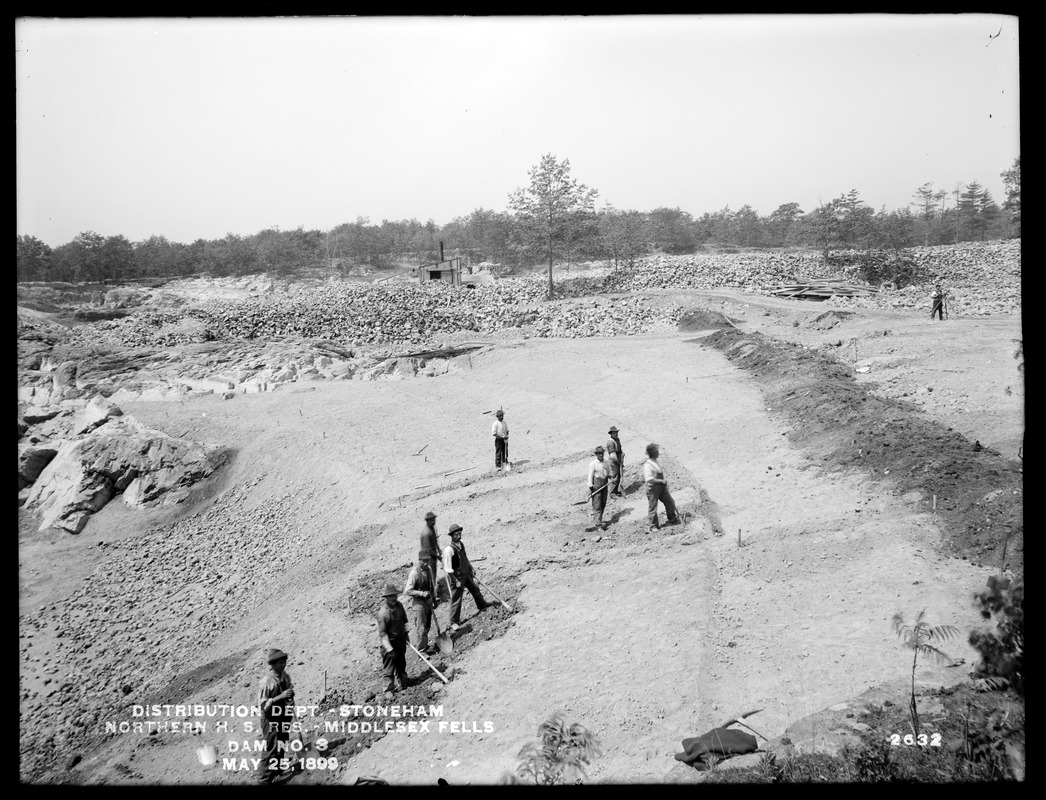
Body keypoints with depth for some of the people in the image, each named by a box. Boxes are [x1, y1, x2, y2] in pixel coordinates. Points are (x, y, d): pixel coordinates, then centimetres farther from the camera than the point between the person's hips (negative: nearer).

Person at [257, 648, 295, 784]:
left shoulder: (286, 676, -3)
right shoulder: (266, 682, -24)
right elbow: (262, 703, -23)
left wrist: (290, 696, -4)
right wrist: (281, 696, -30)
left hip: (284, 717, 7)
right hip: (271, 719, -7)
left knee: (282, 746, 21)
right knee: (271, 749, 1)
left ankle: (277, 770, 43)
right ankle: (264, 779, 16)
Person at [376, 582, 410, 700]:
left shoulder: (399, 606, -6)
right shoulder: (383, 613, -27)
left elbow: (404, 621, 12)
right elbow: (382, 633, -24)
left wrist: (406, 633, 13)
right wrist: (389, 649, -23)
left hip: (401, 639, 7)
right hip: (389, 643, -7)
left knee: (401, 662, 25)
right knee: (388, 667, 3)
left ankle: (403, 681, 46)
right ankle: (389, 690, 14)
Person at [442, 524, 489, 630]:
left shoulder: (461, 543, -4)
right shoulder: (449, 549, -29)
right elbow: (448, 569, -25)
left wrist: (471, 569, 15)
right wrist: (456, 581, -21)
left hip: (466, 573, 9)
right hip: (457, 577, -9)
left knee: (475, 589, 29)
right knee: (456, 599, -1)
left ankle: (481, 605, 56)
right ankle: (454, 622, 13)